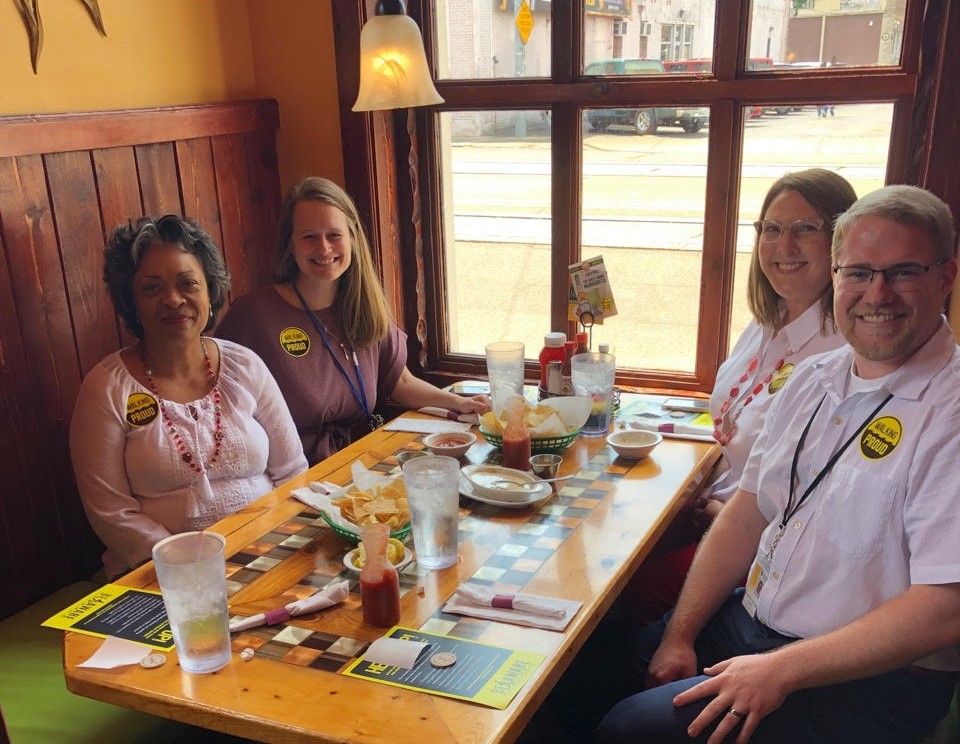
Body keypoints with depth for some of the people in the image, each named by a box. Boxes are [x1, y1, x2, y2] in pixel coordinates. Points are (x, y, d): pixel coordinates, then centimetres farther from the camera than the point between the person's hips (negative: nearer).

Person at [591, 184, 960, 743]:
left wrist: (780, 671, -21)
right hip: (750, 623, 7)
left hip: (867, 680, -6)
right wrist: (680, 635, -1)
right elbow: (748, 514, 7)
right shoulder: (815, 378, 7)